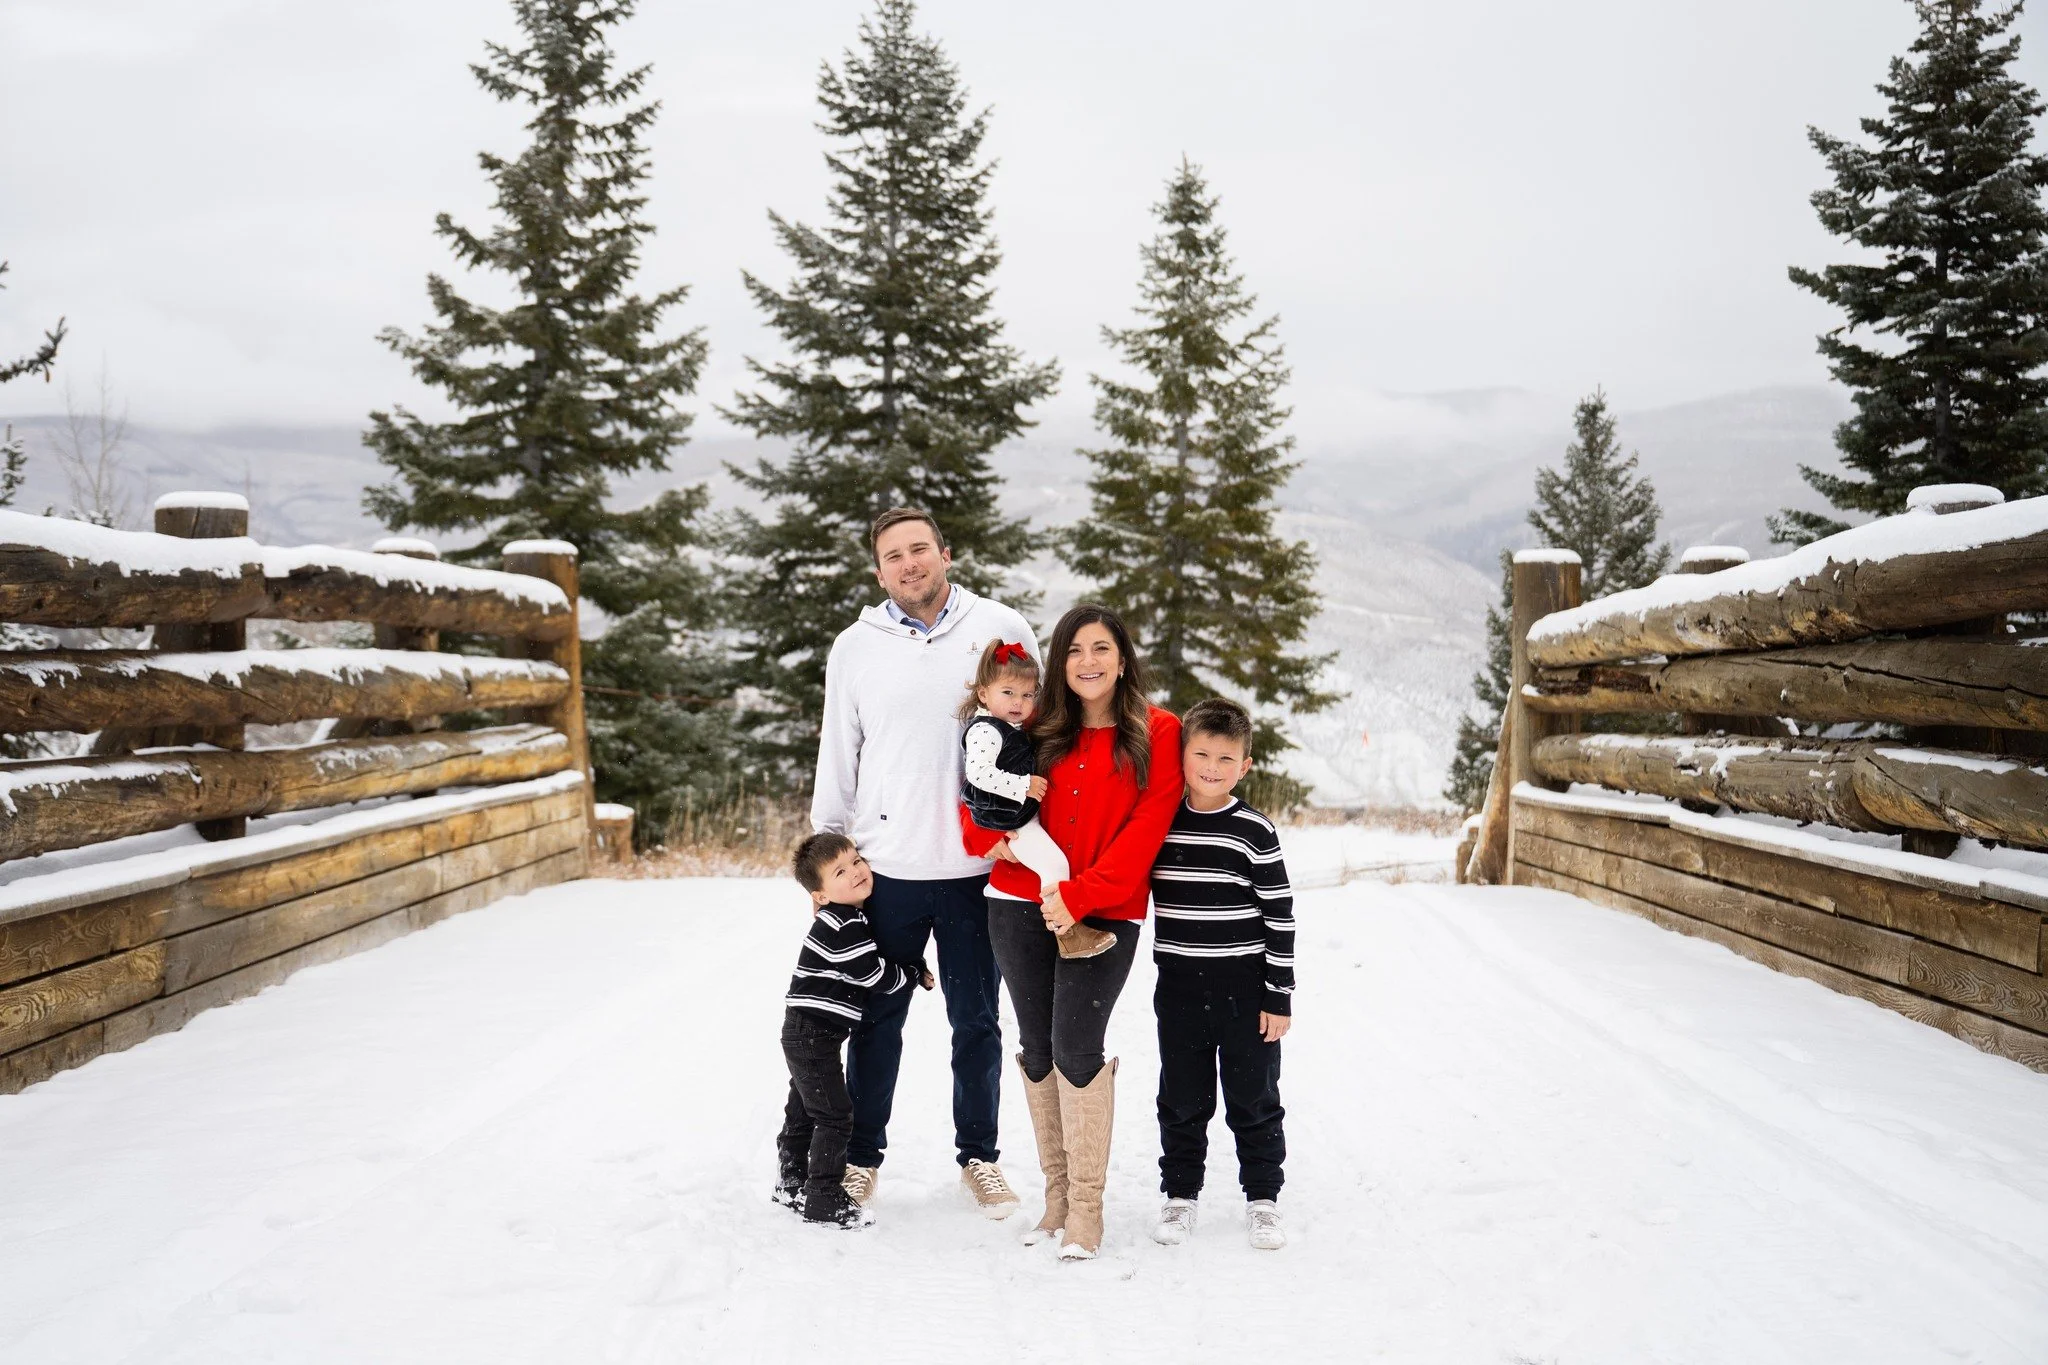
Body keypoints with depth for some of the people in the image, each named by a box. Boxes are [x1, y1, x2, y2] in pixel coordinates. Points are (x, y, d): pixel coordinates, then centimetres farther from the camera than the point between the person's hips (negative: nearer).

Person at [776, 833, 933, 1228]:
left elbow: (871, 969, 24)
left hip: (805, 1035, 10)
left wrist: (913, 970, 12)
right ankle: (824, 1199, -1)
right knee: (834, 1115, -7)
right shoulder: (844, 928, -21)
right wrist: (917, 972, -2)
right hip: (813, 1035, -10)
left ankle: (792, 1182, 34)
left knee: (803, 1110, 21)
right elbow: (878, 977, -18)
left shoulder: (845, 919, 11)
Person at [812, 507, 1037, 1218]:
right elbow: (837, 760, 11)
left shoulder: (1001, 629, 1)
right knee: (877, 1021, 10)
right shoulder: (855, 647, 5)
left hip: (978, 867, -1)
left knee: (977, 1022, 11)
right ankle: (862, 1155, 26)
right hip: (887, 871, 1)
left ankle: (979, 1156, 26)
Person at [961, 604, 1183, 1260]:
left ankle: (1087, 1205, 0)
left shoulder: (1157, 733, -1)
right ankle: (1056, 1189, 19)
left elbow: (1146, 829, -8)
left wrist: (1079, 895, -15)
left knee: (1075, 1047, -12)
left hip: (1105, 914, -4)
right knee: (1038, 1049, 7)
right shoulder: (1039, 732, 10)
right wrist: (989, 835, -5)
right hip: (1022, 908, 4)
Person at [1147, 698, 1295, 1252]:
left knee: (1254, 1098, 9)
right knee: (1182, 1098, 12)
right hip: (1179, 985, 3)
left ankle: (1263, 1197, 23)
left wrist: (1280, 997, -7)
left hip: (1245, 988, -2)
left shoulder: (1255, 832, -9)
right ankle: (1179, 1195, 26)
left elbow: (1280, 916, -7)